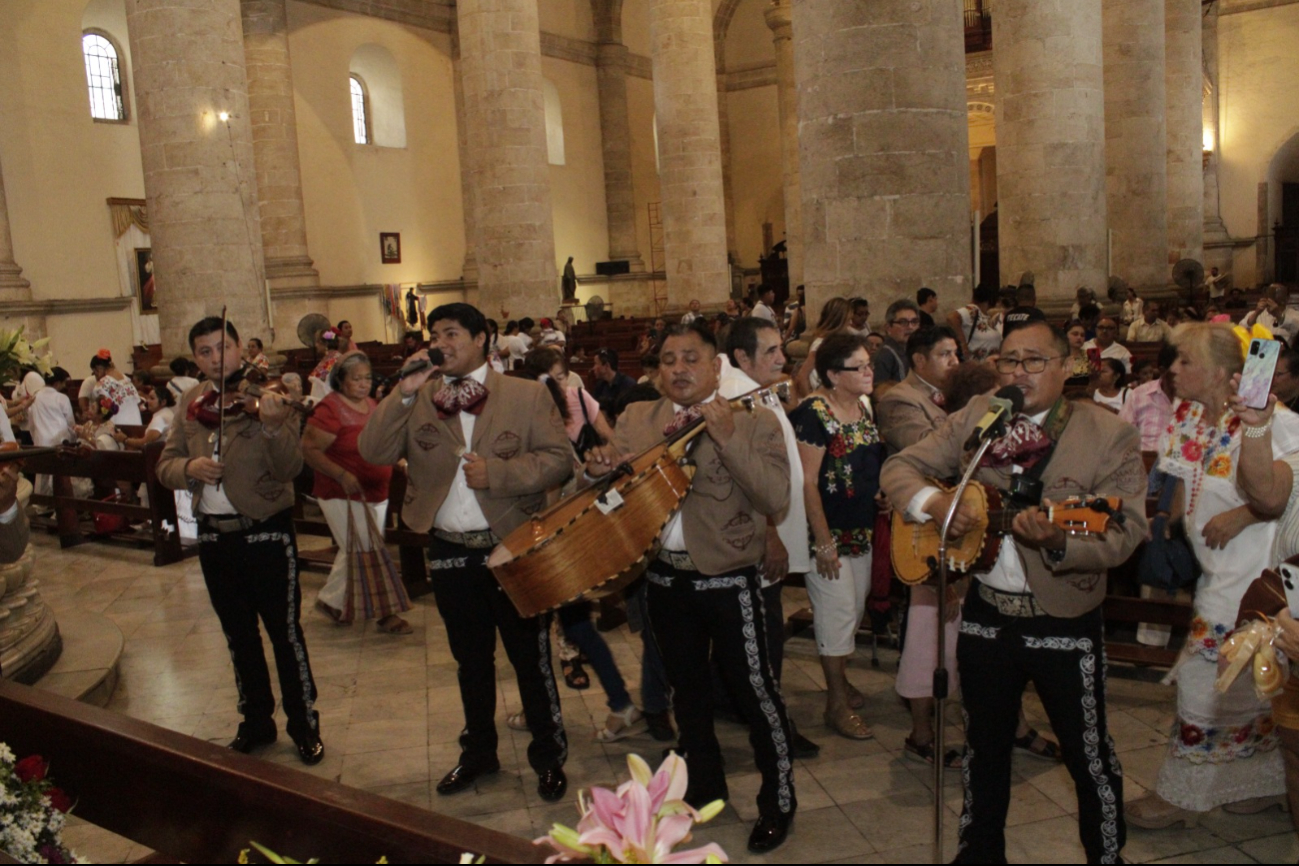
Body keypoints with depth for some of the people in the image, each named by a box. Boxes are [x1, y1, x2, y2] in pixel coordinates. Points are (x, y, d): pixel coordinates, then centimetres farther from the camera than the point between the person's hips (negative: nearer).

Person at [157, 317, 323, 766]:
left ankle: (305, 725, 17)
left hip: (266, 532, -5)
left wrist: (274, 427, -40)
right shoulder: (190, 404, 6)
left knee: (285, 632, 3)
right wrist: (188, 467, -15)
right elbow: (165, 464, 7)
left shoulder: (263, 396, -11)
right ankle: (256, 720, 33)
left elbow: (289, 469, -21)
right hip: (214, 535, 5)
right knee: (238, 635, 17)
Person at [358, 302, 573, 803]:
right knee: (471, 661, 19)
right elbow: (373, 452, -8)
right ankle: (478, 752, 37)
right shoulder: (417, 401, 2)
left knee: (531, 659, 8)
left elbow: (559, 458, -9)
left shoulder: (528, 395, -3)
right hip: (449, 551, 3)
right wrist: (404, 393, -17)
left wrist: (499, 472, -21)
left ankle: (549, 758, 26)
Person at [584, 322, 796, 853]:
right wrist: (596, 471, -19)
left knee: (755, 692, 4)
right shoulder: (637, 420, 4)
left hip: (728, 582, -5)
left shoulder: (753, 422, -9)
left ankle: (778, 802, 24)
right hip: (664, 579, 5)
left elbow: (776, 497, -20)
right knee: (687, 688, 20)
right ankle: (703, 785, 41)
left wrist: (727, 436, -27)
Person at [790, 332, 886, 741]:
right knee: (838, 612, -1)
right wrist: (824, 543, -20)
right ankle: (837, 705, 12)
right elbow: (807, 482, -20)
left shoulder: (864, 406, 6)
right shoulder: (814, 413, -18)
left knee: (854, 610, 16)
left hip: (862, 530, 8)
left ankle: (840, 681, 34)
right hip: (830, 532, -8)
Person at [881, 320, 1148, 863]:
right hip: (985, 613, 4)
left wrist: (1057, 542, -36)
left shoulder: (1110, 436, -10)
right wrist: (934, 503, -18)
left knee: (1089, 756, 11)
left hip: (1064, 622, -3)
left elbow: (1124, 535, -17)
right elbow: (900, 468, 2)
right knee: (984, 746, 20)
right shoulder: (975, 418, 1)